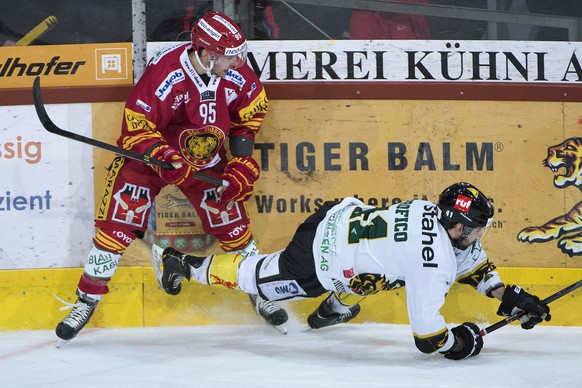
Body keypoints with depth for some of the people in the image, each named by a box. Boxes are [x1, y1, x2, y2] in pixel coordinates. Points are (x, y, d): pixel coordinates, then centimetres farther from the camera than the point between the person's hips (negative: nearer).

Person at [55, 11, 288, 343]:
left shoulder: (235, 73, -16)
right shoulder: (164, 73, -31)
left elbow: (254, 104, 6)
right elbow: (136, 128, -26)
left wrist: (242, 142, -2)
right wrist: (167, 160, -36)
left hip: (208, 159, 4)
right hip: (150, 153, -4)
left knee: (232, 222, 1)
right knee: (118, 222, -10)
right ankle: (87, 300, 2)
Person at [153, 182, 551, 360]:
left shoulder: (435, 213, -5)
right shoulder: (434, 265, -28)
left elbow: (469, 259, 15)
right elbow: (426, 336, -25)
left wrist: (508, 295, 8)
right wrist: (462, 341, -7)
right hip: (317, 264, -7)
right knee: (259, 277, 15)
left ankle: (335, 308, 41)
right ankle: (184, 265, 32)